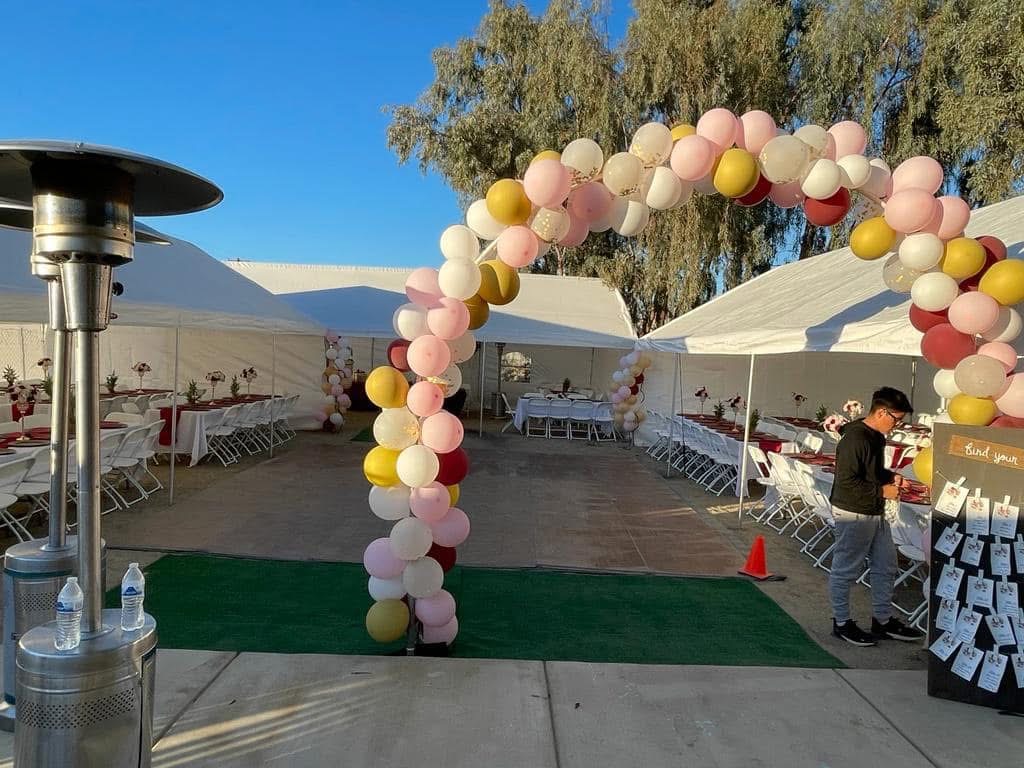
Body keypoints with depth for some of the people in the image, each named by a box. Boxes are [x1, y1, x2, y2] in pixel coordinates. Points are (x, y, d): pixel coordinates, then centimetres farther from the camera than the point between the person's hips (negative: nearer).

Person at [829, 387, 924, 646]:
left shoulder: (876, 437, 8)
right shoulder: (854, 439, -22)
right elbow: (847, 481, -25)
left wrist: (891, 476, 5)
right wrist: (882, 491, -18)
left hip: (875, 513, 10)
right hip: (853, 514, -10)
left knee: (885, 566, 18)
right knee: (846, 570, 4)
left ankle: (883, 621, 32)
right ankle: (841, 623, 17)